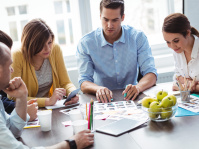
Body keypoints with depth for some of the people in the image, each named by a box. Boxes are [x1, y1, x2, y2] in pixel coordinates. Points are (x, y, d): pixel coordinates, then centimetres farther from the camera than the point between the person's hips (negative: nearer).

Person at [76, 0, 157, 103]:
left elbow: (151, 73, -7)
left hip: (130, 98, 1)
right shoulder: (85, 44, -6)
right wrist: (98, 89, -34)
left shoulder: (138, 37, -2)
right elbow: (84, 83, -10)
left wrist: (138, 87, -31)